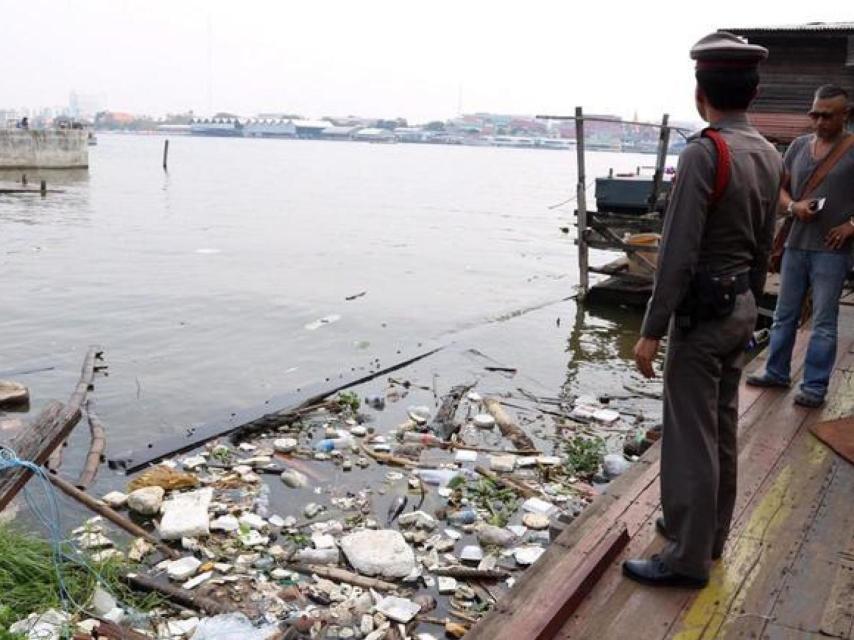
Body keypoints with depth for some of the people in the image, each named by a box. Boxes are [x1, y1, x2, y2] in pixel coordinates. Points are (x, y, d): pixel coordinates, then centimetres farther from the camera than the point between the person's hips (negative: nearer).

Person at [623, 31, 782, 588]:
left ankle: (689, 557, 11)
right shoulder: (770, 157, 6)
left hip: (702, 313, -8)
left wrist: (652, 331, -17)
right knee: (721, 428, 18)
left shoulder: (704, 153, -19)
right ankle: (709, 530, 33)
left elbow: (679, 253, -22)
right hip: (741, 308, 9)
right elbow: (763, 249, 12)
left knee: (691, 436, 0)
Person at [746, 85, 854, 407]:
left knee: (823, 322, 1)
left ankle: (815, 386, 8)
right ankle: (777, 372, 25)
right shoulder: (799, 145, 8)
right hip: (795, 245, 5)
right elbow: (779, 188, 13)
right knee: (784, 314, 13)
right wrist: (793, 206, -7)